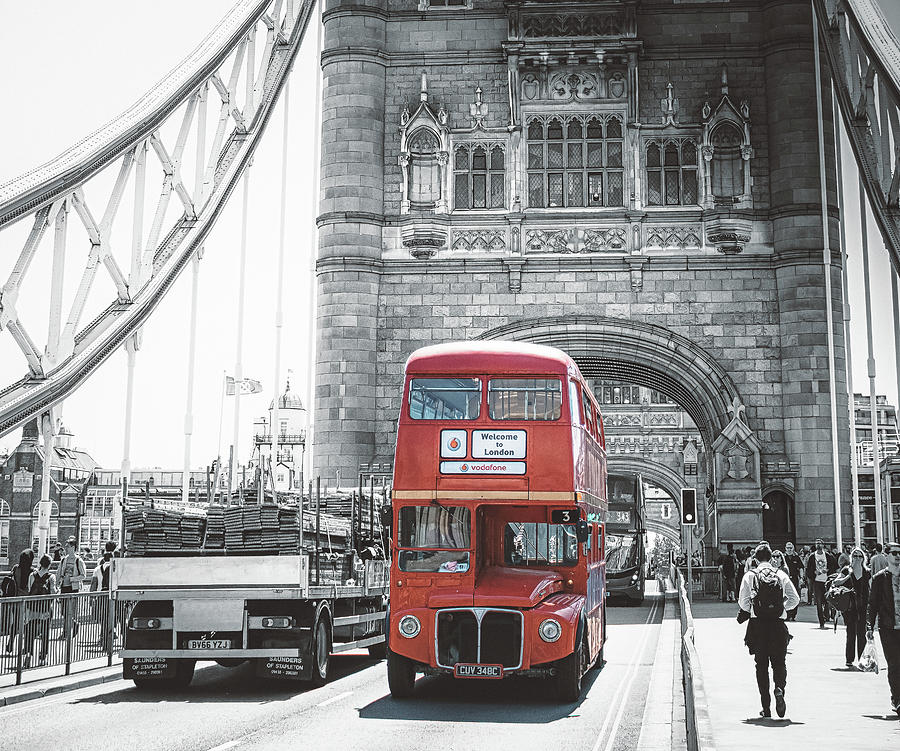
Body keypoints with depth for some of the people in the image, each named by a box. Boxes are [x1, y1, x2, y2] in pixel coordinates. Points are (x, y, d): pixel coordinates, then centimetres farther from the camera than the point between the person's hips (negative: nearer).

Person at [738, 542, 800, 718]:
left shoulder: (749, 576, 0)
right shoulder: (781, 575, 5)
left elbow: (743, 602, -3)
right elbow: (795, 599, 2)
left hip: (757, 625, -1)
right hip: (778, 624, 1)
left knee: (761, 665, 8)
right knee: (779, 662, 10)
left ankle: (766, 707, 7)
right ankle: (779, 688, -21)